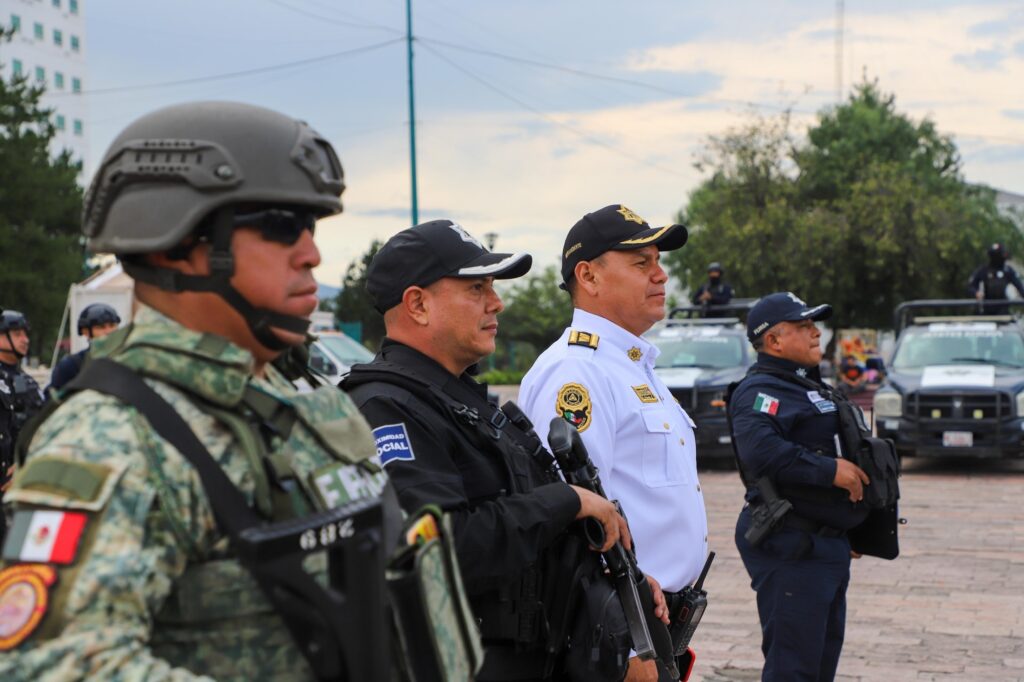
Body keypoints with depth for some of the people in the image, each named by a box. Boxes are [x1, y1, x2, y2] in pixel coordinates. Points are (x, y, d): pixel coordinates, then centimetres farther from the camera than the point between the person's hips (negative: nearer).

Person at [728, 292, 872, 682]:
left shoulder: (809, 386, 20)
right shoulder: (761, 391, -15)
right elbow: (761, 451, -34)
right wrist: (830, 470, -27)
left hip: (827, 543, 10)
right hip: (791, 548, -10)